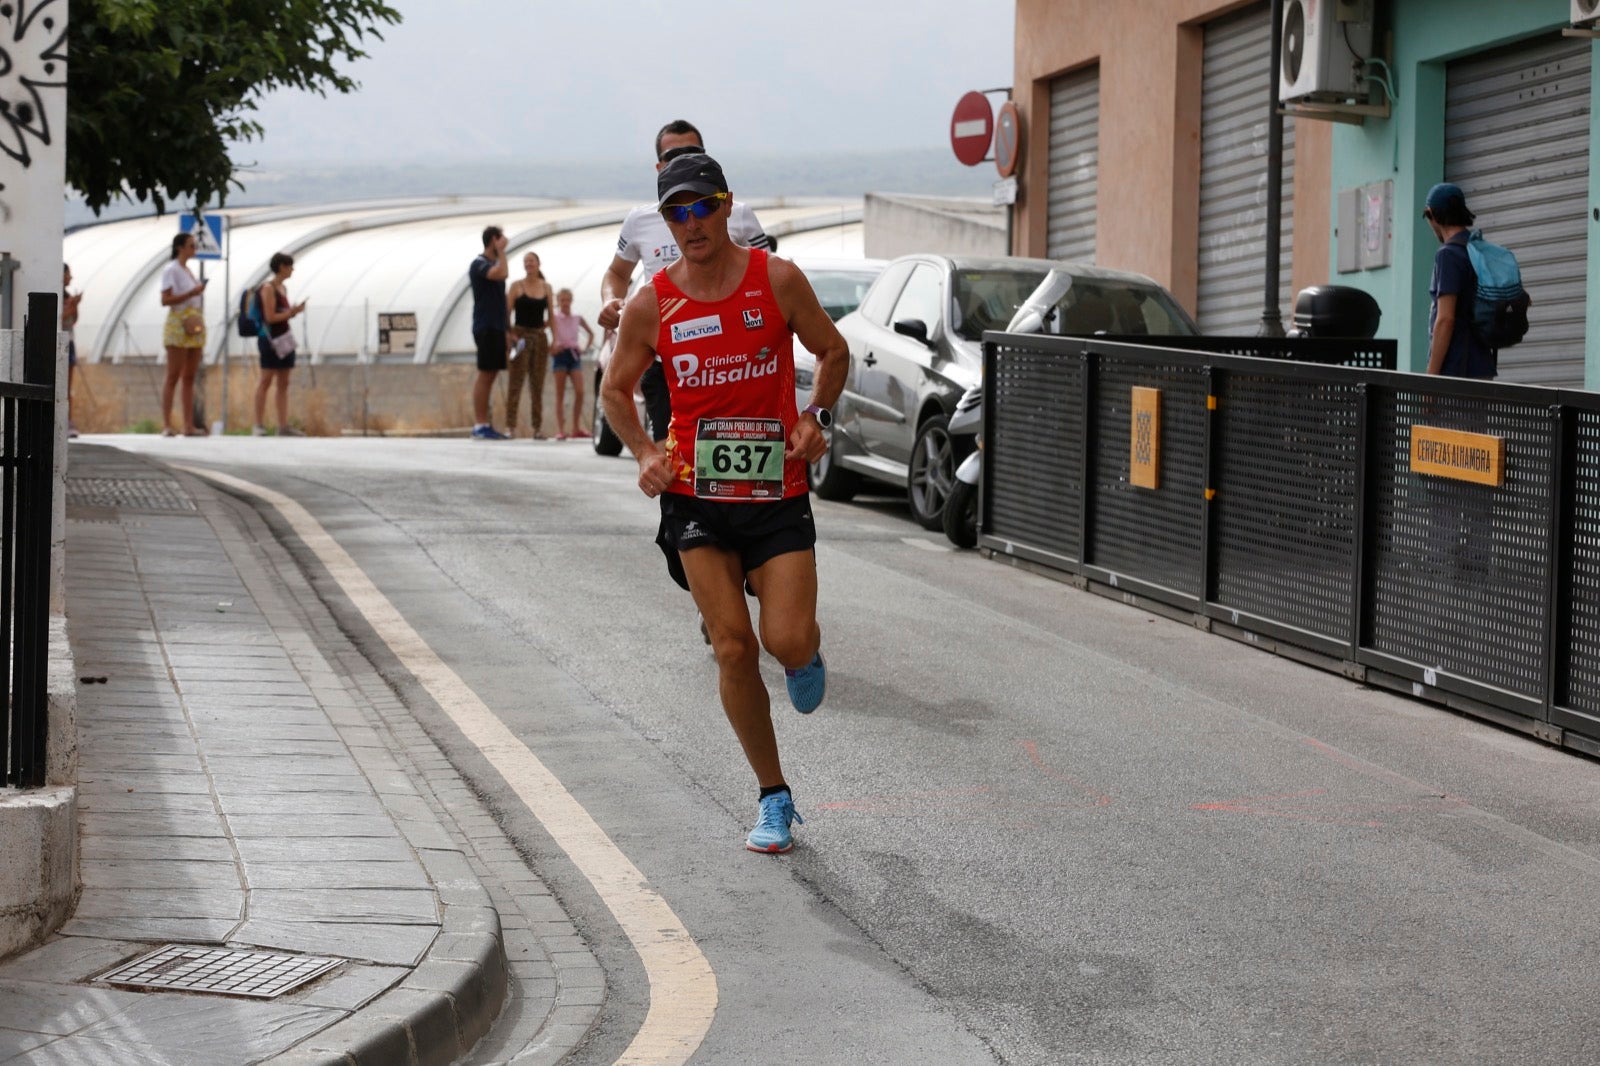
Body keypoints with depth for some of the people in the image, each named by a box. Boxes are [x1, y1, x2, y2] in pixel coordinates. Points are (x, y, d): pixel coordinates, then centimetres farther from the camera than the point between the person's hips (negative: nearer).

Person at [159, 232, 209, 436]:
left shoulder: (188, 270, 19)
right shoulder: (171, 270, -5)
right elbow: (165, 300, -13)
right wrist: (191, 293, -19)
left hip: (195, 327, 8)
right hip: (178, 324, -8)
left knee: (189, 377, 5)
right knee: (173, 376, -8)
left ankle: (189, 425, 4)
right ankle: (166, 425, -8)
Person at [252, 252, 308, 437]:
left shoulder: (282, 288, 14)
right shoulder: (268, 288, -11)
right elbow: (270, 317, -16)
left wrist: (294, 310, 2)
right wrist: (291, 312, -9)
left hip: (284, 338, 9)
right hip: (270, 338, -9)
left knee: (283, 384, 6)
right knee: (266, 381, -5)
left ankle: (283, 426, 6)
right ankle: (259, 426, -3)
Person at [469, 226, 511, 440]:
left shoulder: (493, 263, 19)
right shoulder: (479, 264, -10)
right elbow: (501, 274, -29)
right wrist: (501, 251, -15)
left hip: (496, 327, 9)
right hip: (486, 327, -9)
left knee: (490, 375, 8)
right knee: (485, 375, -10)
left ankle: (484, 425, 9)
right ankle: (479, 426, -11)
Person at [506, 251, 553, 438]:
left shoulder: (546, 287, 10)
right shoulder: (517, 286, 0)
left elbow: (550, 315, 12)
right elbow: (507, 312, -4)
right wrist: (510, 335, -15)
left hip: (539, 337, 4)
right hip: (520, 336, -4)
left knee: (537, 384, 6)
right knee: (516, 381, -8)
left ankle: (538, 427, 9)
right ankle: (510, 426, -10)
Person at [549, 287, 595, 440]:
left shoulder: (577, 318, 13)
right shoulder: (554, 317, 3)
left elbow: (590, 333, 24)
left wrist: (585, 348, 11)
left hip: (574, 355, 3)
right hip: (560, 355, -3)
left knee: (580, 392, -9)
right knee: (560, 394, -2)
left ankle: (576, 428, 0)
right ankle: (560, 429, -4)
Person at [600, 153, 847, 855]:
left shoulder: (778, 280, -4)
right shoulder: (651, 305, -1)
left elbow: (833, 352, 10)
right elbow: (615, 388, 12)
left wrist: (817, 416, -5)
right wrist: (644, 452, -4)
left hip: (778, 492, -1)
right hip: (696, 498, 1)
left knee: (787, 642, -13)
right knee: (734, 650, -4)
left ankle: (807, 652, 28)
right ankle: (774, 798, 10)